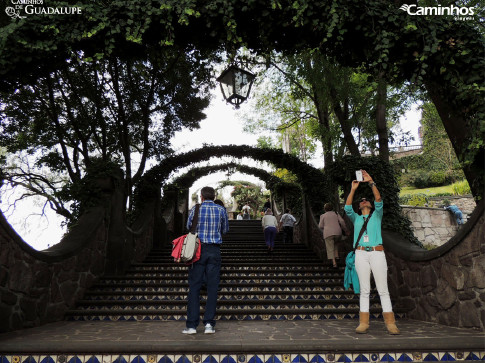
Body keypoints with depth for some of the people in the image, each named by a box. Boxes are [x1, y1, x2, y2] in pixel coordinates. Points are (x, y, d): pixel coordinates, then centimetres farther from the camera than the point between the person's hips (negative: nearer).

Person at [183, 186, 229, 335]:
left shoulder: (195, 209, -1)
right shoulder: (221, 210, 3)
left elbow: (188, 227, 12)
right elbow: (225, 230, 12)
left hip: (198, 249, -1)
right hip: (214, 250, 1)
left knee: (194, 286, 4)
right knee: (212, 287, 5)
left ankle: (191, 325, 4)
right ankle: (209, 323, 5)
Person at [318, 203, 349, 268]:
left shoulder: (323, 215, 11)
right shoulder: (336, 214, 15)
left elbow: (320, 226, 7)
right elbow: (342, 222, 3)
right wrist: (345, 230, 14)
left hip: (328, 234, -3)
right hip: (338, 233, 3)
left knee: (330, 249, -1)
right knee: (335, 244, 30)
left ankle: (334, 263, -16)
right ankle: (336, 256, 14)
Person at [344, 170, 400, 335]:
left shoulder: (377, 215, 17)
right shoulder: (356, 218, 19)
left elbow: (379, 200, 1)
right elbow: (347, 208, 1)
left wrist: (371, 182, -8)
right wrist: (353, 189, -5)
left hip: (377, 253, -1)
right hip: (361, 254, 1)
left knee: (383, 289, -3)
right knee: (364, 290, 0)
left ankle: (390, 323, 0)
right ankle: (364, 323, 1)